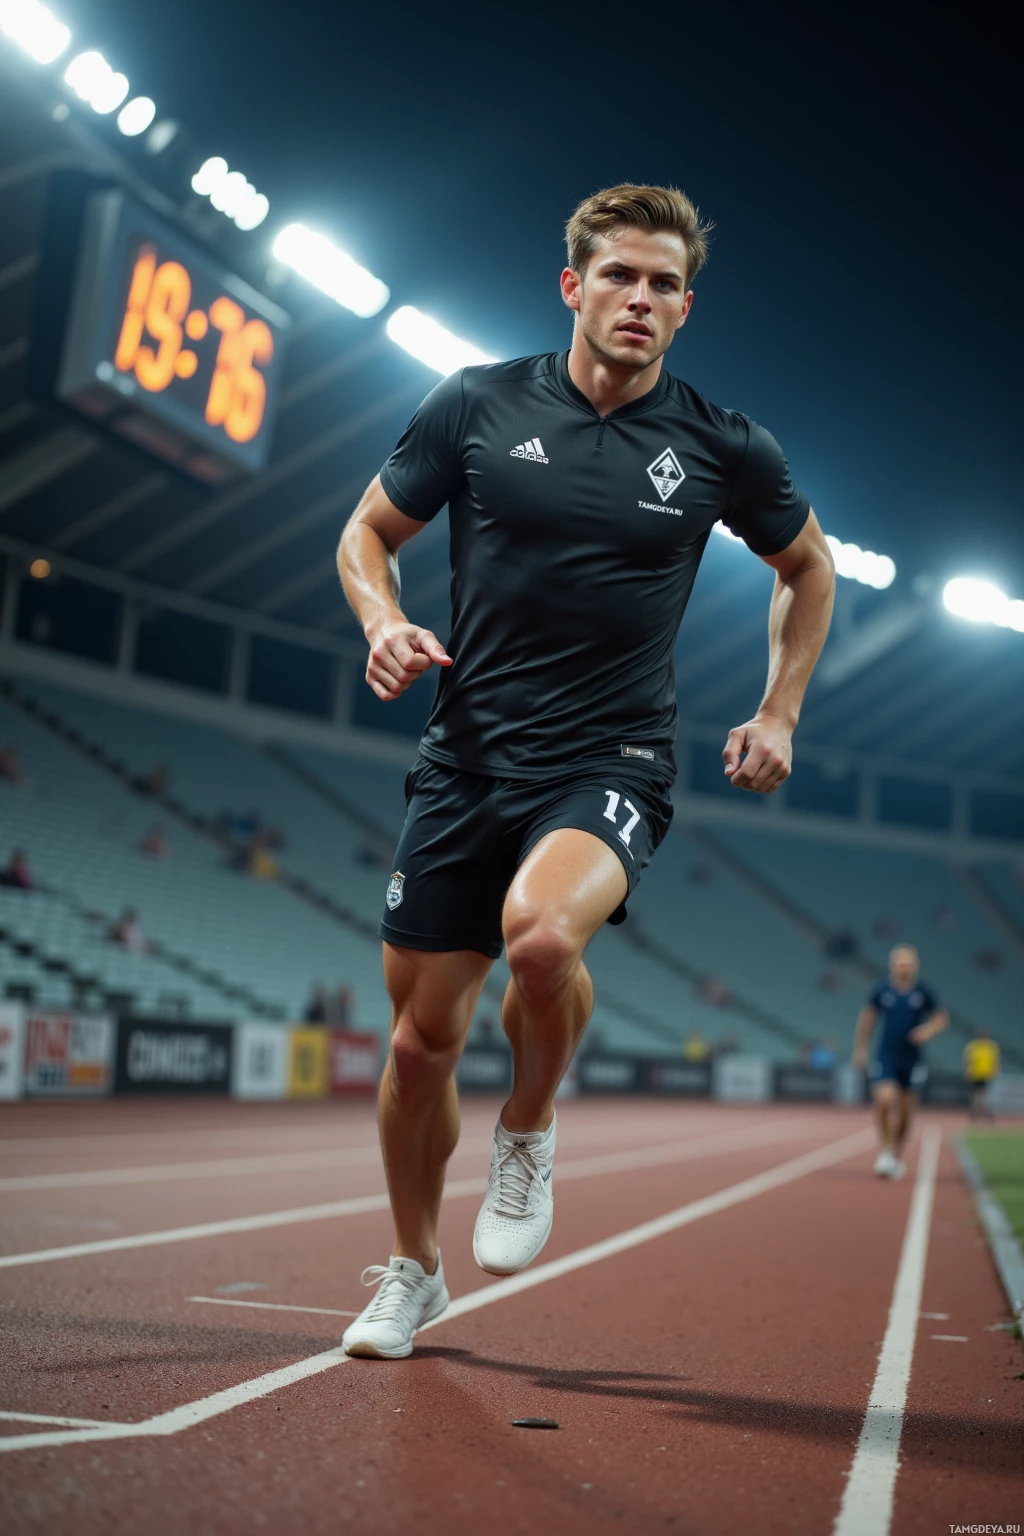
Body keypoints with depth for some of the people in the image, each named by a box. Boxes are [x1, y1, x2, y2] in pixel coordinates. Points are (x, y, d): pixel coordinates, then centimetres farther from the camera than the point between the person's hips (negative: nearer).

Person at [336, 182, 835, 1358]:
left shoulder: (724, 450, 0)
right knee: (422, 1034, 4)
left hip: (612, 765, -2)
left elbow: (807, 567, 18)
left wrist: (778, 714, 11)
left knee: (541, 930, -33)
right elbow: (369, 531, 10)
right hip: (465, 761, 2)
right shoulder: (476, 405, 0)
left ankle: (529, 1132, 0)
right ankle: (412, 1271, 30)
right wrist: (384, 621, -10)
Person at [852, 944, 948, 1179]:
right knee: (885, 1098, -22)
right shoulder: (882, 991, -2)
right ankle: (884, 1148, -4)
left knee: (905, 1109, 7)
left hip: (911, 1059, 1)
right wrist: (861, 1049, 12)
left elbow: (941, 1017, 9)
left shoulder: (923, 993, -1)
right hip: (886, 1057, -1)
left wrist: (929, 1030, -12)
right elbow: (867, 1017, 11)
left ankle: (897, 1155, 26)